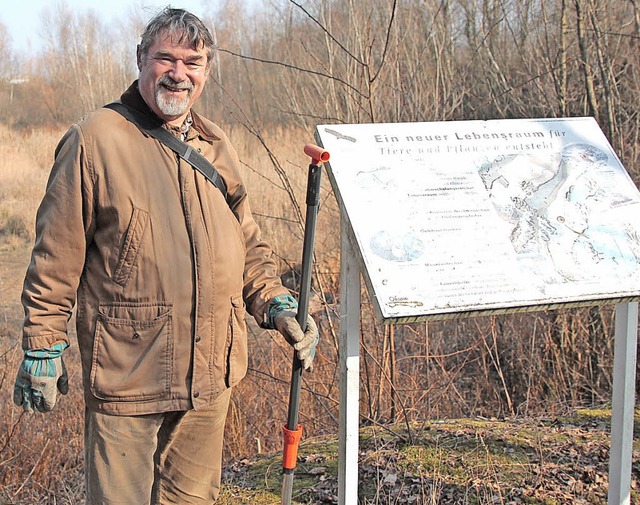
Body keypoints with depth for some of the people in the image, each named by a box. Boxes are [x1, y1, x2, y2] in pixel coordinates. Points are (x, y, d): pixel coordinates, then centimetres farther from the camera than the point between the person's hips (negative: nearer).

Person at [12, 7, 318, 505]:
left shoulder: (217, 146, 12)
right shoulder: (96, 138, -6)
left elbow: (246, 242, 20)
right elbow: (57, 255, -5)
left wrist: (277, 304, 5)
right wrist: (43, 347, -5)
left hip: (211, 372, 6)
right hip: (126, 372, -5)